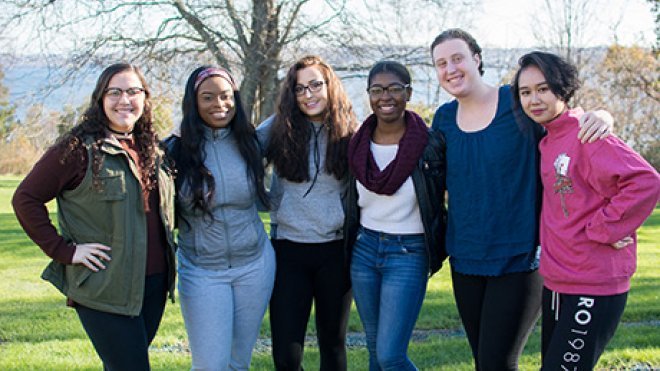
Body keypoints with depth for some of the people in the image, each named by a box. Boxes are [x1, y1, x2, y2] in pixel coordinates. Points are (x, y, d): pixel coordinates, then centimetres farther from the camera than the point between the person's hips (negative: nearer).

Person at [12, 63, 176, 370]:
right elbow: (26, 199, -9)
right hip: (105, 288, -7)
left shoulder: (152, 150, 12)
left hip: (153, 284, 7)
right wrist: (64, 251, -13)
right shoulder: (78, 148, -9)